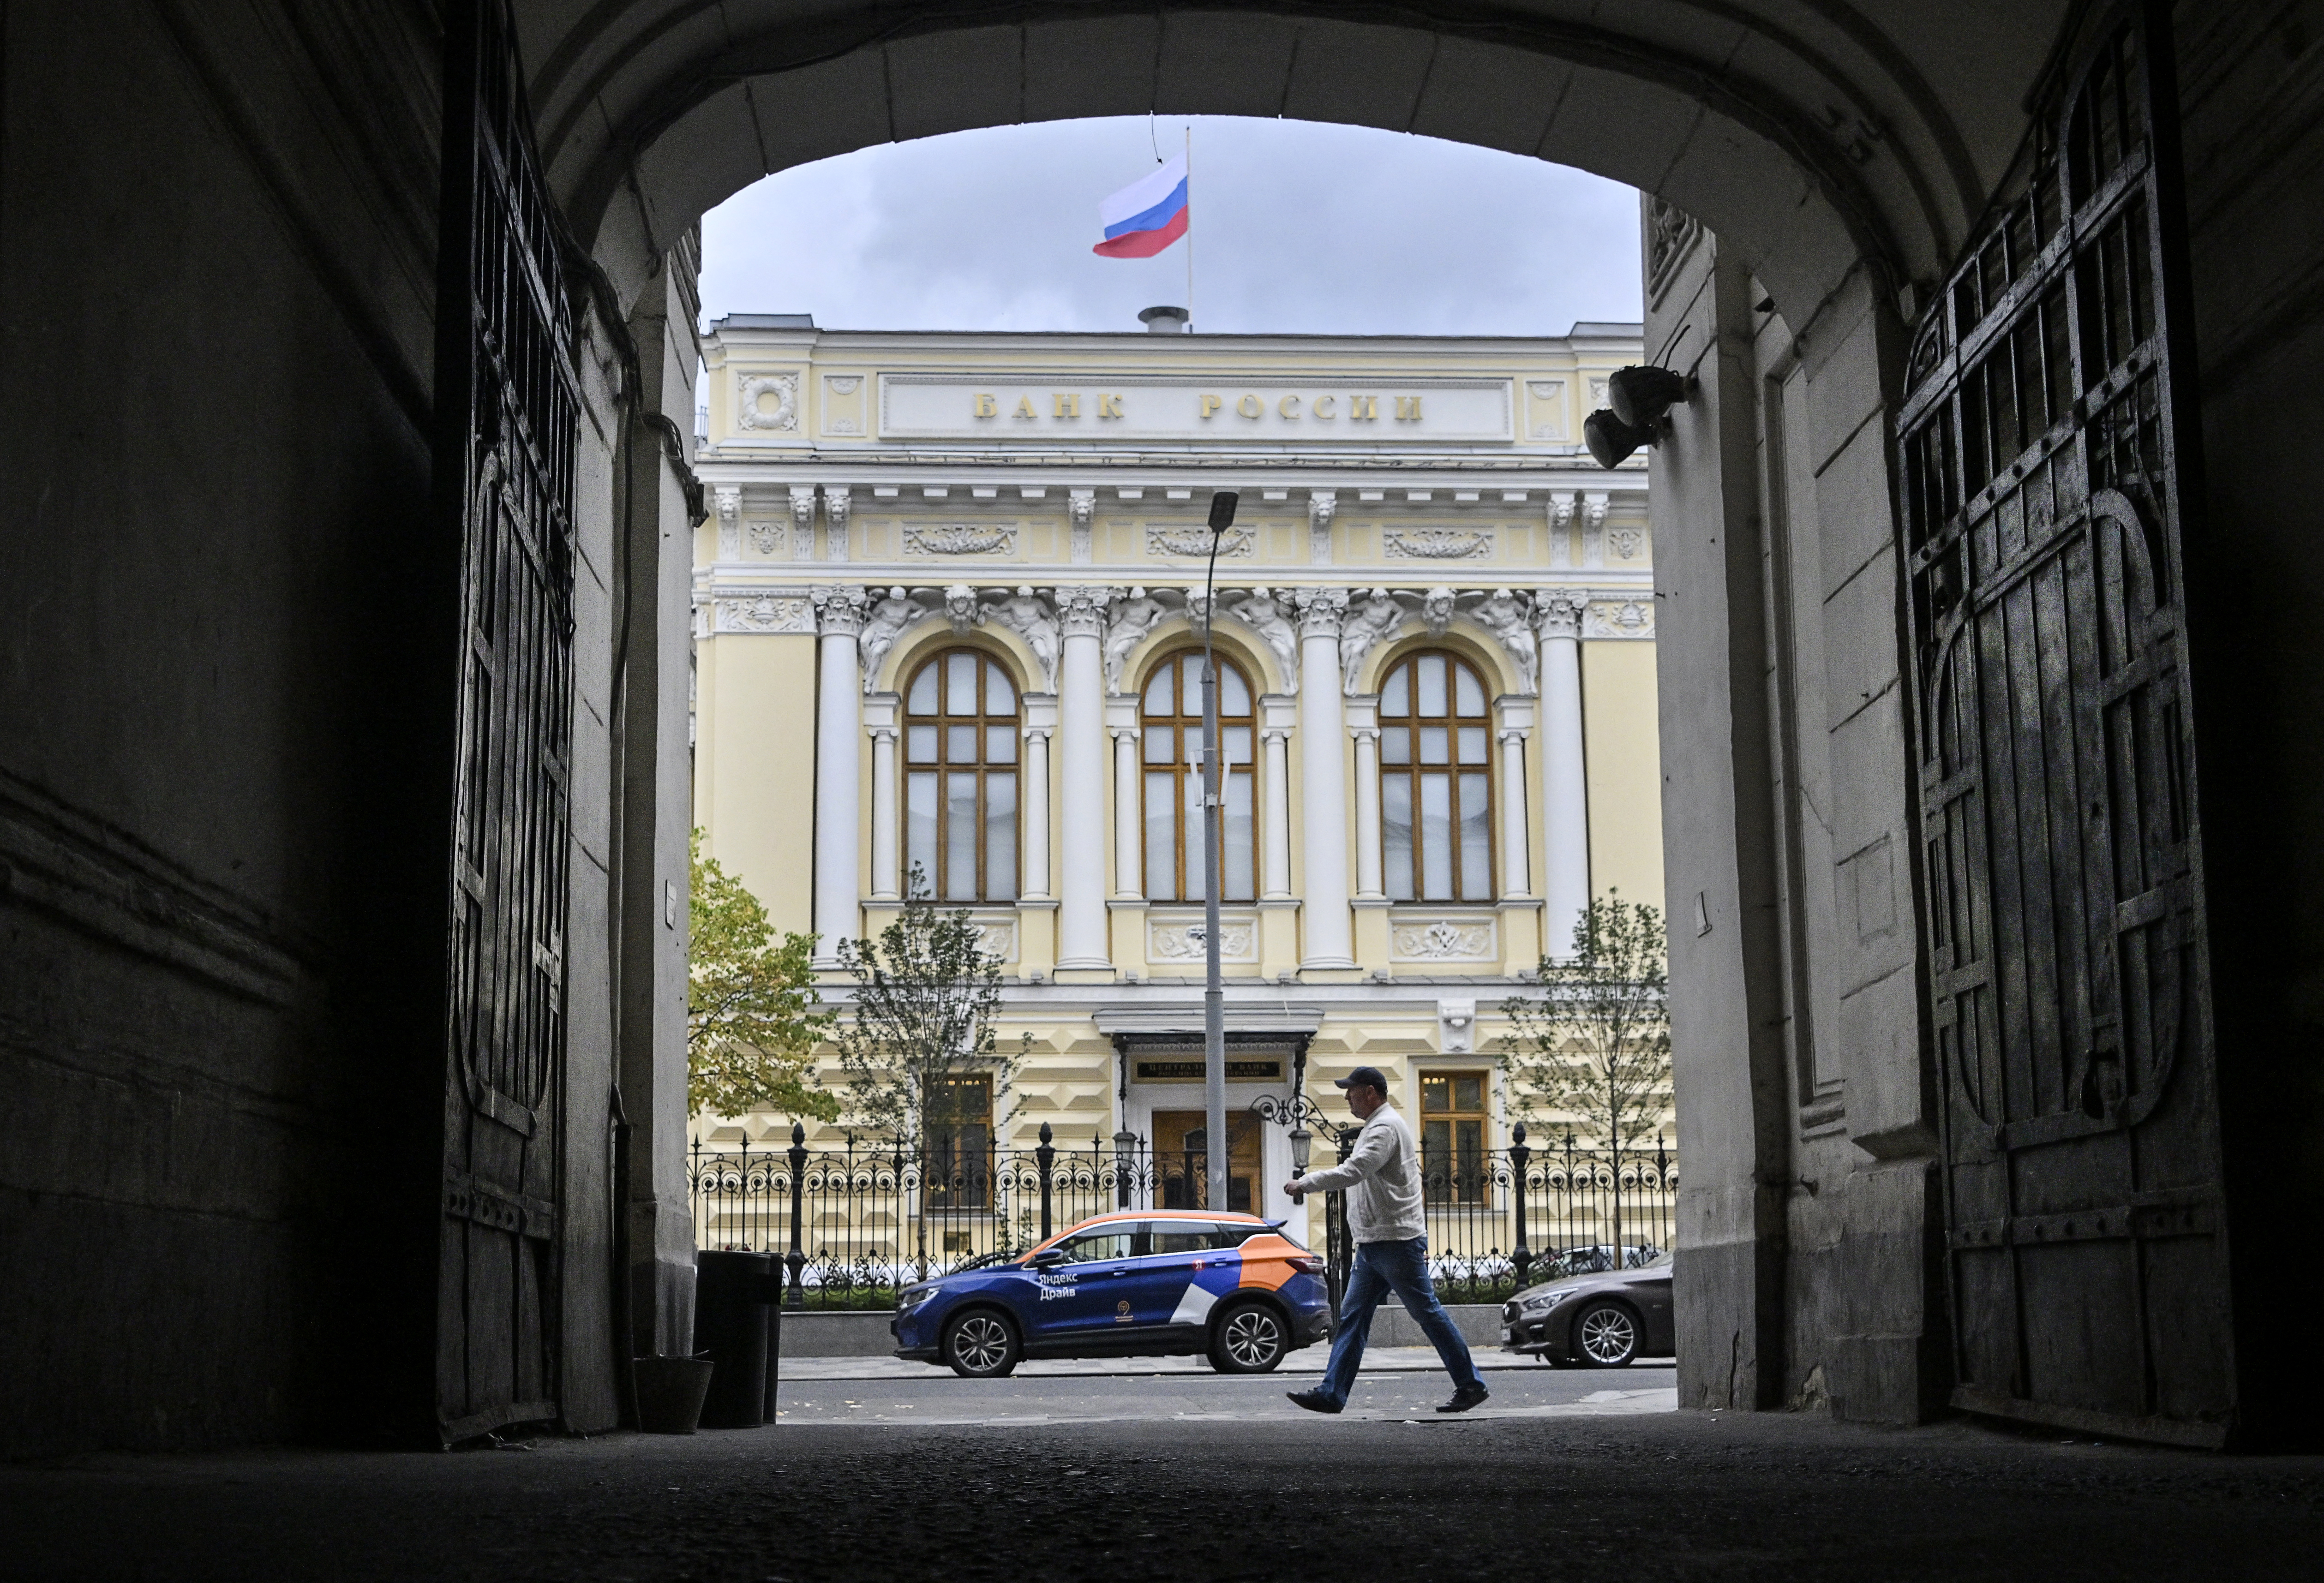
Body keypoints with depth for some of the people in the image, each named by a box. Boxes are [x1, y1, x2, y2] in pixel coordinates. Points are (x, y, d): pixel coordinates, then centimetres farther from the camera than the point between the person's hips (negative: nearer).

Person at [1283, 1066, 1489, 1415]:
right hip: (1374, 1243, 10)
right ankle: (1332, 1393, 3)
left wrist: (1305, 1184, -20)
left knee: (1428, 1313, -3)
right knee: (1352, 1316, 5)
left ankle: (1471, 1385, 5)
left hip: (1397, 1242, -10)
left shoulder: (1386, 1127, -14)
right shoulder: (1376, 1126, 19)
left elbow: (1353, 1172, -25)